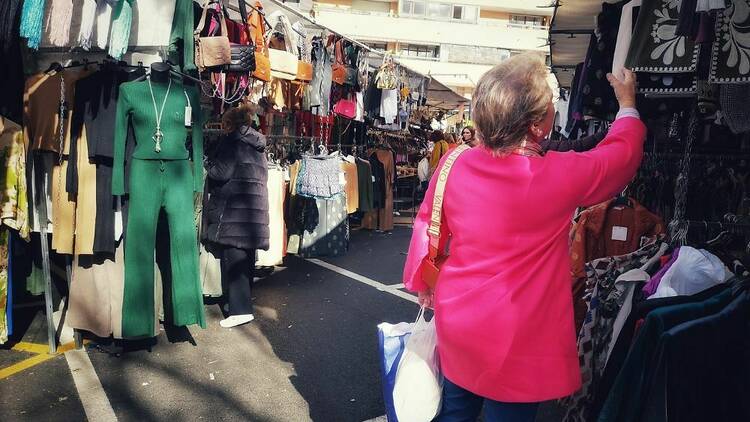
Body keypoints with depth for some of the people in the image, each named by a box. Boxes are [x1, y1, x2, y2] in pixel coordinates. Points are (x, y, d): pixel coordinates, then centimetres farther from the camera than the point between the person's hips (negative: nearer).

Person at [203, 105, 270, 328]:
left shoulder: (232, 141, -7)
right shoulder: (258, 145, 17)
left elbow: (221, 172, -14)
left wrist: (208, 164, 6)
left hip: (233, 210, -8)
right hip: (255, 208, 8)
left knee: (233, 258, -7)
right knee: (246, 257, 14)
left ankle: (241, 309, -10)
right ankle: (244, 299, 25)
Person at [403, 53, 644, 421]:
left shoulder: (455, 165, -11)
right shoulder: (561, 176, -21)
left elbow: (427, 227, 2)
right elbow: (624, 152, -1)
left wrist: (421, 282, 19)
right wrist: (627, 103, 19)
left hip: (457, 323, 4)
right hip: (515, 344, -4)